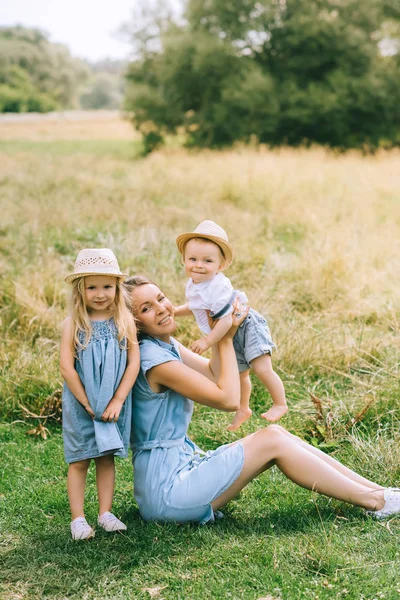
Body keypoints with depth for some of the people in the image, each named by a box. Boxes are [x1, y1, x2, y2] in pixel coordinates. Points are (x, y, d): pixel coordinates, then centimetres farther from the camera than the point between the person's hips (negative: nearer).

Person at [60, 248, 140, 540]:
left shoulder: (124, 322, -2)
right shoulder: (74, 323, -8)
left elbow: (134, 363, -4)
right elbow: (66, 366, -11)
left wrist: (117, 401, -10)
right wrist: (88, 403, -12)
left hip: (114, 403, 2)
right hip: (81, 405, -2)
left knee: (107, 458, 10)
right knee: (79, 461, 5)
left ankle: (105, 513, 19)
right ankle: (78, 518, 11)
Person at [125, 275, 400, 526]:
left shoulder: (166, 345, 9)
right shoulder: (153, 358, -21)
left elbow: (213, 373, 14)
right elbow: (228, 399, -19)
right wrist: (226, 338, -7)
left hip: (181, 467, 9)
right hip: (167, 491, -9)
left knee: (275, 433, 2)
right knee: (272, 441, -11)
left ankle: (375, 488, 4)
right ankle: (374, 502, -3)